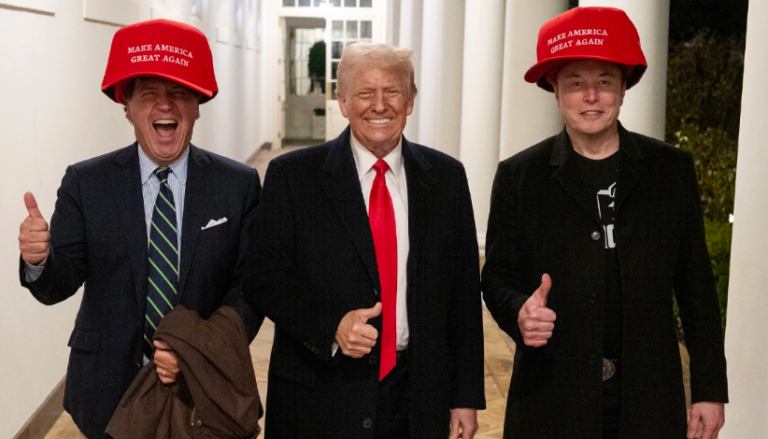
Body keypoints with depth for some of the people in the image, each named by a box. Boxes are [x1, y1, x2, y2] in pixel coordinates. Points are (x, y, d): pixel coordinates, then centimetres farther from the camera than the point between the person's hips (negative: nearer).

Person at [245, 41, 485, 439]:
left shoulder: (445, 177, 3)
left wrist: (466, 396, 4)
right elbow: (263, 278, -4)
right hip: (318, 399, -2)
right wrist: (331, 324, -19)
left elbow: (463, 294, 5)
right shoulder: (292, 175, -3)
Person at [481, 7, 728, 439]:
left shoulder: (672, 169, 2)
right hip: (552, 399, -1)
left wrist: (710, 388, 4)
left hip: (650, 402, 1)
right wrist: (519, 311, -20)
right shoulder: (519, 176, -1)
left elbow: (696, 285, 5)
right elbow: (498, 276, 2)